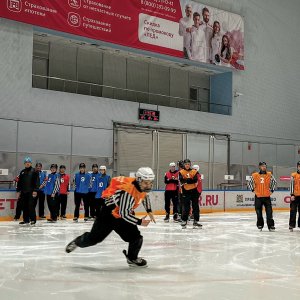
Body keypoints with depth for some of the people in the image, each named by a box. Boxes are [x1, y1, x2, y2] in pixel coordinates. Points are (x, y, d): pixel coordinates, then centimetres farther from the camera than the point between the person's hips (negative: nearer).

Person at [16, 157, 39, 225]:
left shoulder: (34, 171, -2)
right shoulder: (22, 172, 14)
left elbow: (37, 181, -7)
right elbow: (19, 182, 17)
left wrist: (35, 190, -14)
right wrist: (18, 191, 12)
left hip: (31, 191, -5)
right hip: (23, 192, 5)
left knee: (31, 206, -8)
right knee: (24, 206, 6)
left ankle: (33, 219, -3)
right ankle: (26, 220, 14)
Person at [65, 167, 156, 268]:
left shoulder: (142, 186, -7)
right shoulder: (128, 190, -34)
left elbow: (144, 196, 19)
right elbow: (124, 213, -32)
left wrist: (149, 211, 17)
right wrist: (139, 222, -27)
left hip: (125, 214, 7)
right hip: (109, 213, -7)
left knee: (136, 238, -4)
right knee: (94, 237, 3)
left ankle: (132, 258, 21)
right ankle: (77, 242, 33)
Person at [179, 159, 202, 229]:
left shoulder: (194, 172, 4)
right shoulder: (181, 172, 2)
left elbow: (195, 180, -11)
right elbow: (181, 180, -16)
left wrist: (186, 181, -21)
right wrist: (190, 180, -28)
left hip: (194, 191, 2)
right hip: (185, 191, -2)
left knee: (195, 207, 4)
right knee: (186, 207, -4)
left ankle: (196, 221, 13)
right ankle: (184, 221, 9)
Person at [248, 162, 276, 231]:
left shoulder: (269, 175, 2)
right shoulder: (254, 175, -2)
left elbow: (274, 182, 11)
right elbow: (249, 183, 7)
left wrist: (272, 190, 5)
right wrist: (253, 190, 1)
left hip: (267, 196, 0)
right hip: (258, 196, 0)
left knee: (269, 211, -3)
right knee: (259, 212, 8)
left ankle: (271, 225, 3)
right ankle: (260, 225, 20)